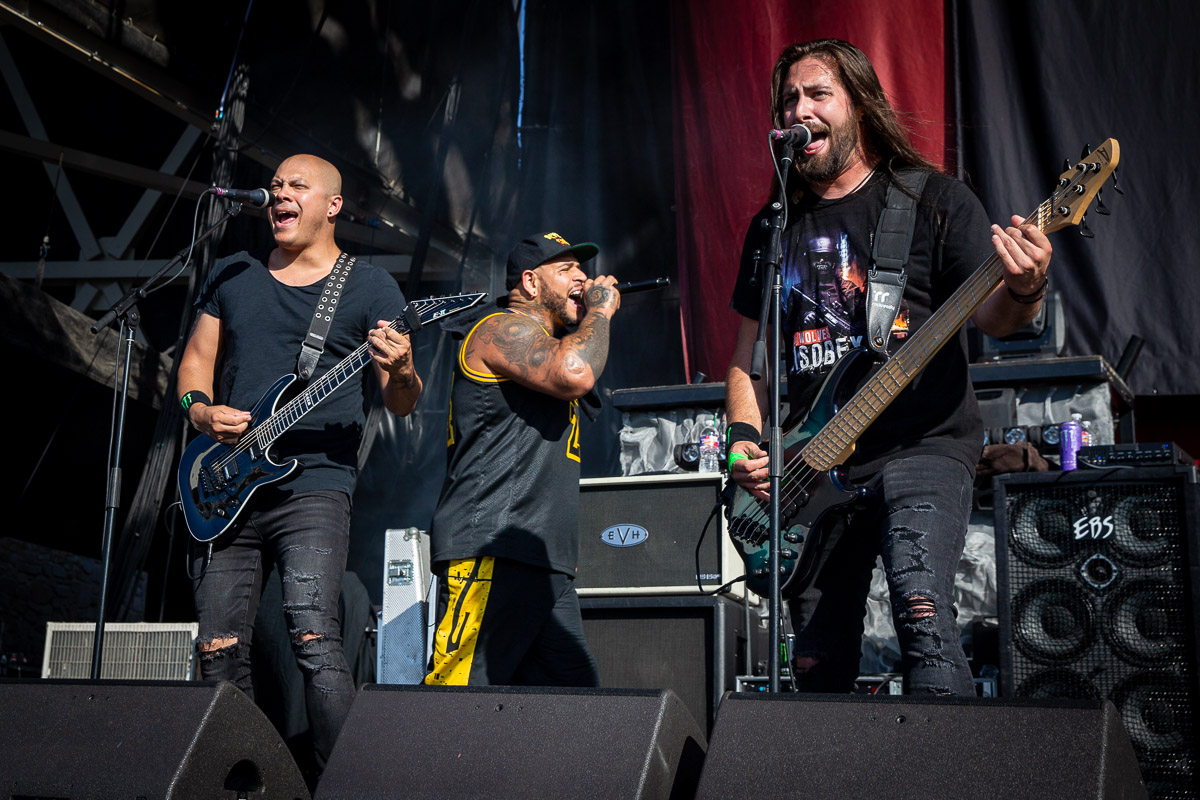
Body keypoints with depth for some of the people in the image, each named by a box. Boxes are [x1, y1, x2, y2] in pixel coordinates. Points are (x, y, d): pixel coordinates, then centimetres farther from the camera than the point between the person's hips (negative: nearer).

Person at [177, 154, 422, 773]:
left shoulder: (370, 288, 4)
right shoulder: (233, 276, 16)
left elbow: (401, 404, 0)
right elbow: (197, 359, 20)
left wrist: (400, 371, -24)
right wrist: (199, 409, -1)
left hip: (314, 486, -4)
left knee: (313, 636, -20)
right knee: (219, 653, 5)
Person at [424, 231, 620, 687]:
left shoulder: (544, 343, 29)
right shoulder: (503, 328, -2)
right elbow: (575, 373, -18)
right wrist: (600, 312, -5)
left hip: (545, 563, 10)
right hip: (490, 551, -10)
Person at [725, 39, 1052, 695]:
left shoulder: (933, 199, 3)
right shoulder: (774, 225, 14)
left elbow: (991, 317, -4)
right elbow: (749, 351, 18)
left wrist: (1023, 292, -27)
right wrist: (744, 439, 2)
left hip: (922, 447, -4)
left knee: (922, 608, -25)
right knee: (818, 665, 7)